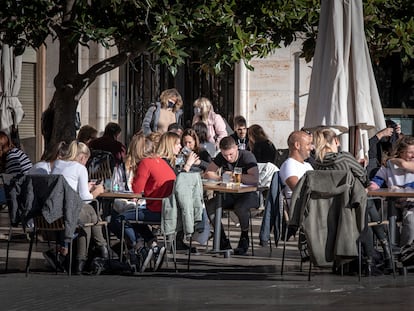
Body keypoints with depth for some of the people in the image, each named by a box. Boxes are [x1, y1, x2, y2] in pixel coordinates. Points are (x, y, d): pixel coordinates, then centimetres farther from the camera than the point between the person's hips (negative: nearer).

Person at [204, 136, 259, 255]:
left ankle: (244, 238, -13)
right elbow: (207, 174, 2)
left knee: (240, 207, -39)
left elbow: (254, 179, -29)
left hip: (249, 195, -6)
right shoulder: (221, 157, 2)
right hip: (230, 195, 6)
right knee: (210, 205, -21)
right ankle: (223, 241, -11)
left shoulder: (247, 156, -16)